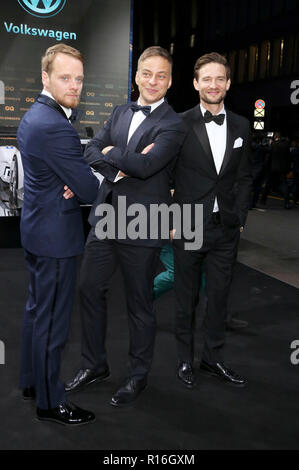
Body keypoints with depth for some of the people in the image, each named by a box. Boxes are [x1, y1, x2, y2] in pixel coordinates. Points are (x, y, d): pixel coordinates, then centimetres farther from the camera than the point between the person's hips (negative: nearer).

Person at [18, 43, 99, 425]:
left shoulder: (33, 115, 9)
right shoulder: (55, 126, -24)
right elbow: (89, 191, -20)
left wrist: (72, 183, 1)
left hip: (36, 227, 11)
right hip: (56, 235, -11)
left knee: (36, 308, 21)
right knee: (53, 319, 3)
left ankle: (31, 381, 38)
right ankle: (49, 401, 19)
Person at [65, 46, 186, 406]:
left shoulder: (173, 125, -10)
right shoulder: (120, 113, 11)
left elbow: (146, 165, -24)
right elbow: (91, 152, 2)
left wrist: (111, 152, -10)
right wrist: (122, 165, -15)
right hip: (104, 218, 7)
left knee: (140, 304, 8)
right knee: (90, 289, 13)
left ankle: (138, 375, 29)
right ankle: (94, 365, 33)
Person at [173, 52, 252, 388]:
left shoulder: (241, 126, 7)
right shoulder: (180, 124, -5)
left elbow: (243, 177, 11)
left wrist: (240, 218, 4)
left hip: (226, 228, 4)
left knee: (219, 295, 13)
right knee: (186, 297, 10)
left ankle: (213, 359, 30)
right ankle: (185, 359, 28)